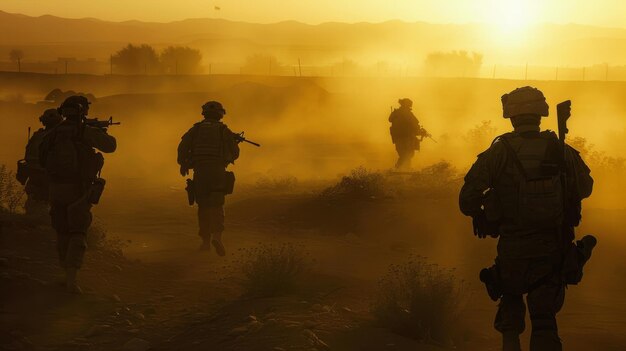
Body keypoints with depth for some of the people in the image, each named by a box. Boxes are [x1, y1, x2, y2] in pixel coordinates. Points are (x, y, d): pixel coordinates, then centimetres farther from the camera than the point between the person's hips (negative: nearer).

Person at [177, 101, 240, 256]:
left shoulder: (196, 129, 8)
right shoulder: (224, 130, 6)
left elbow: (183, 146, -3)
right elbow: (235, 152, 6)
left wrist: (183, 164, 9)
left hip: (200, 172, 1)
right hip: (218, 172, -1)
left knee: (203, 206, 13)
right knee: (216, 207, -5)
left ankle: (206, 241, 13)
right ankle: (217, 235, -28)